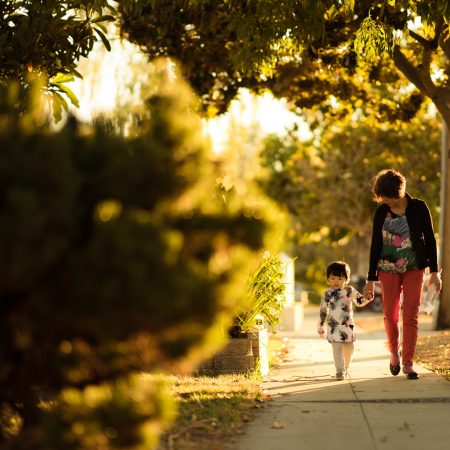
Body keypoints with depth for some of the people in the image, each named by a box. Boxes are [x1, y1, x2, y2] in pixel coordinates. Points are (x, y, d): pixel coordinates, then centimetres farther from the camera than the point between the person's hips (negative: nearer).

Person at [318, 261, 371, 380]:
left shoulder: (350, 291, 1)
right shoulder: (327, 294, -2)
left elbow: (359, 301, 14)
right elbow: (322, 312, 4)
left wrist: (366, 299, -9)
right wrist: (320, 327, 5)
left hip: (348, 326, 3)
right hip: (334, 327, -3)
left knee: (349, 349, 12)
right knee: (337, 348, -12)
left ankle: (345, 368, 33)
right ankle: (340, 371, -9)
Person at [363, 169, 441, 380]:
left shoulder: (419, 208, -6)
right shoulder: (381, 212, -2)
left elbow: (429, 239, 0)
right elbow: (375, 245, 2)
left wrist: (434, 271, -5)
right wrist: (371, 279, 1)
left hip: (414, 269, -1)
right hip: (388, 269, 2)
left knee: (411, 316, -7)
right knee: (390, 315, 4)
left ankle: (408, 363, -2)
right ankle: (394, 353, 28)